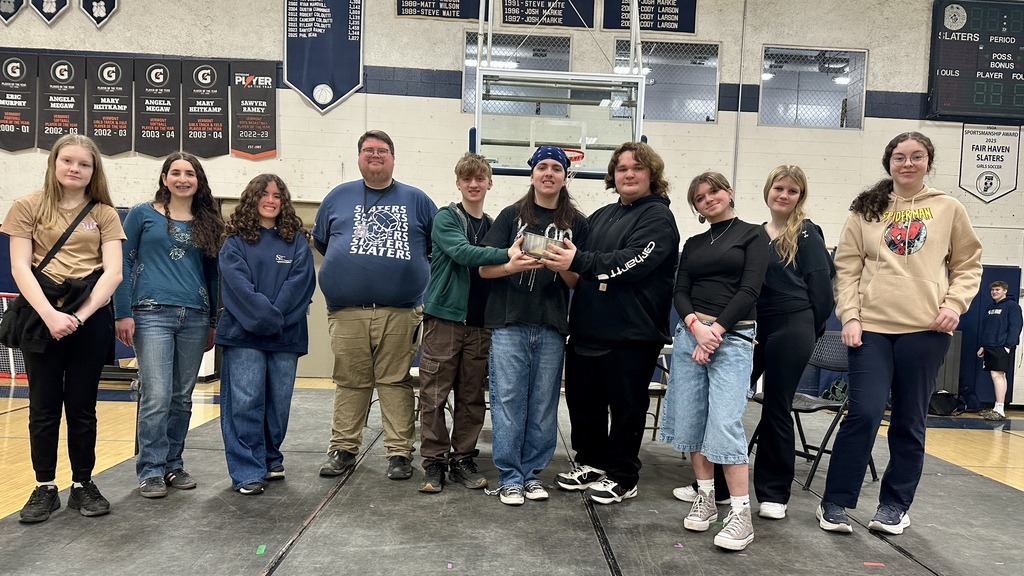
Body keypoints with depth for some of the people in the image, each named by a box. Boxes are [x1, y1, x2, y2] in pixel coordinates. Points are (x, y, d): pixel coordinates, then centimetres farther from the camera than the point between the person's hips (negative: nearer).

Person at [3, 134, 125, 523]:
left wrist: (80, 315, -14)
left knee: (82, 405, 8)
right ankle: (45, 487, 18)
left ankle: (83, 484, 19)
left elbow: (113, 272, -2)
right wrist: (49, 314, -16)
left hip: (91, 317, 1)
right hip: (42, 315, 0)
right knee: (44, 405, 6)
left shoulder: (104, 213, 6)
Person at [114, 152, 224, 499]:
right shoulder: (142, 214, 5)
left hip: (195, 317, 4)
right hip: (152, 314, -3)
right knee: (156, 396, -9)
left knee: (182, 398, 8)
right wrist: (123, 313, -6)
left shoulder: (207, 223, 14)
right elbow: (124, 263, 2)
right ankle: (150, 472, 2)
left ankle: (173, 465, 20)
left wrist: (213, 323, 14)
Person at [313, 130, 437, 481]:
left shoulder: (416, 200, 11)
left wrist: (413, 271, 7)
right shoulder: (339, 196, 14)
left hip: (400, 311, -1)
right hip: (346, 312, 1)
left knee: (396, 383, 1)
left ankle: (400, 453, 9)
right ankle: (343, 449, 18)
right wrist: (344, 268, 14)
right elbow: (319, 240, 21)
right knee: (349, 383, 7)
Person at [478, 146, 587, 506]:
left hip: (551, 326, 2)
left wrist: (564, 265, -14)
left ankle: (532, 472, 21)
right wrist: (513, 266, -19)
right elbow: (484, 268, 1)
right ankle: (509, 477, 10)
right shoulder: (512, 215, 6)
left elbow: (576, 282, 8)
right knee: (508, 399, 0)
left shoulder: (576, 223, 9)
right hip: (509, 322, -1)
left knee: (543, 403, 7)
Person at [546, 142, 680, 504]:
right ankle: (591, 462, 34)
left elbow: (632, 263, -22)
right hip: (587, 327, 7)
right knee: (582, 398, 15)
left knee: (626, 405, 5)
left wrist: (579, 261, -27)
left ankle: (622, 477, 21)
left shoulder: (657, 216, -6)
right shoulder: (602, 216, 16)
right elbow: (583, 262, 28)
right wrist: (561, 257, 7)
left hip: (632, 332, -7)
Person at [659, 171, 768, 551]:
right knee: (690, 418, 3)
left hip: (733, 336, -5)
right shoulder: (693, 245, 17)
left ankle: (741, 514, -7)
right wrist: (696, 326, -12)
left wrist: (715, 330, -13)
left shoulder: (753, 234, 4)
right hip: (690, 332, 5)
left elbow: (749, 289, -6)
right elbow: (680, 293, 7)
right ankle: (705, 499, 16)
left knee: (724, 423, -14)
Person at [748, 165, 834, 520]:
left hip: (790, 331, -5)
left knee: (776, 409, 2)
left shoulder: (807, 233, -2)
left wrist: (811, 331, 0)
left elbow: (820, 285, -3)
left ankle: (774, 493, 16)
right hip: (754, 329, 5)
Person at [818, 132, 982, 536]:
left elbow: (969, 264, 12)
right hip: (872, 327, -1)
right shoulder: (866, 210, 8)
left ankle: (895, 505, 21)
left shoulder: (949, 209, 9)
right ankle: (835, 503, 4)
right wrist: (849, 316, -5)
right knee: (865, 412, -8)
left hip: (926, 329, 1)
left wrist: (955, 304, -4)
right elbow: (847, 268, 5)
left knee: (909, 421, 7)